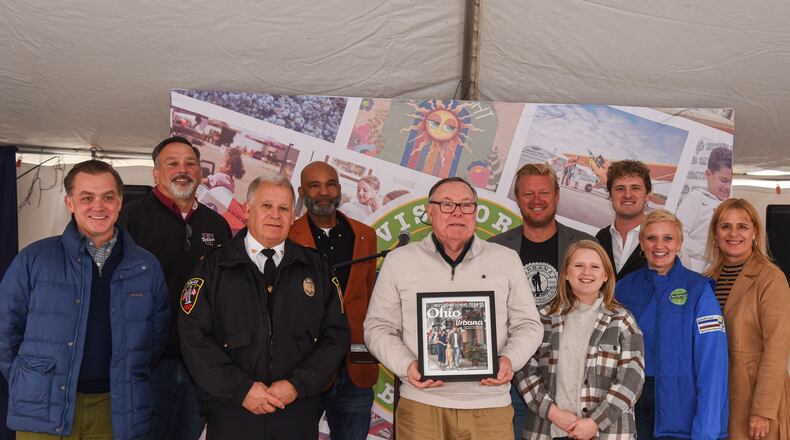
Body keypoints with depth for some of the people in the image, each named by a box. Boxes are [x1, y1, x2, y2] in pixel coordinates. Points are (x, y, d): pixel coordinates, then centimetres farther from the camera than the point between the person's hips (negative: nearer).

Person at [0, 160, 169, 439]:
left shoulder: (146, 267, 3)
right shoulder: (34, 260, -2)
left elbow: (158, 335, 12)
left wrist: (130, 382, 7)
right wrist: (28, 383, 3)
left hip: (117, 410, 2)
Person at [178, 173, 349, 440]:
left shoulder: (315, 267, 7)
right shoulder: (213, 267, 2)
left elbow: (335, 335, 3)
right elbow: (193, 336, -5)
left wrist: (298, 384, -9)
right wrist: (241, 388, -13)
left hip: (299, 411, 2)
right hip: (232, 412, -1)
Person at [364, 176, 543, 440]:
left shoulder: (506, 259, 7)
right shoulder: (399, 261, 4)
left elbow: (527, 324, 8)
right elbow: (378, 327, 4)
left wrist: (510, 359, -11)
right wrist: (406, 365, -13)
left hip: (490, 405, 1)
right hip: (421, 403, -1)